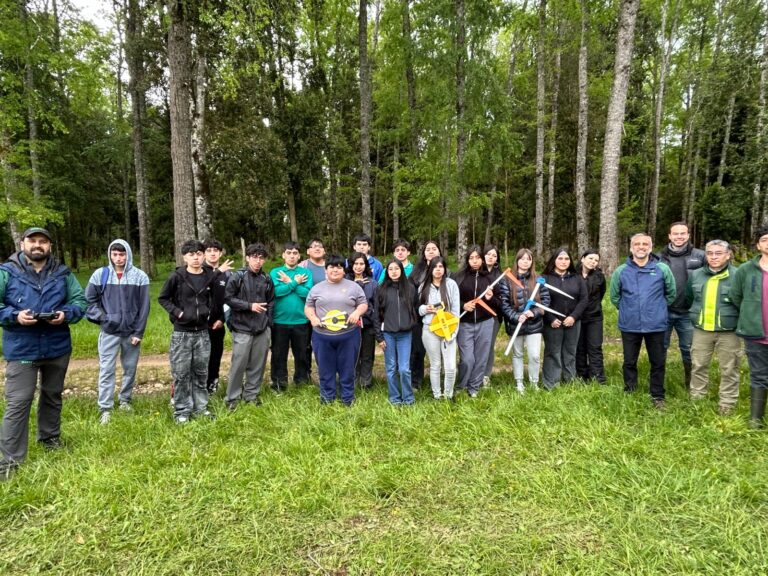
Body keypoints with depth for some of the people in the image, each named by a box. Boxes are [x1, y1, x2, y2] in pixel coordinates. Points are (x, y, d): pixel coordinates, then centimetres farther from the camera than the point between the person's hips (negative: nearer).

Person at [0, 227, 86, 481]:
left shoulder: (62, 273, 4)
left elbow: (80, 301, 5)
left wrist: (66, 314, -14)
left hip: (57, 347, 3)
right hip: (21, 349, -3)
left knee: (53, 395, 19)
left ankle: (50, 438, 38)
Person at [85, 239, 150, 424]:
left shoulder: (140, 276, -3)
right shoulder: (100, 274, 0)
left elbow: (144, 307, -3)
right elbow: (89, 300, 6)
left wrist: (139, 332, -7)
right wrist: (102, 317, -8)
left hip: (132, 332, 1)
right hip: (109, 331, 0)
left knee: (130, 369, 12)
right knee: (106, 370, 0)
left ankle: (125, 400, 29)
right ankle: (105, 409, 7)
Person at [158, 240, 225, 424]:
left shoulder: (211, 277, 1)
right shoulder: (177, 276, -7)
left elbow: (217, 299, 14)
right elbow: (163, 298, 0)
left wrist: (219, 318, 10)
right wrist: (177, 312, -10)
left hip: (202, 332, 3)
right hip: (181, 333, -3)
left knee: (201, 372, 12)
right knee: (181, 374, 3)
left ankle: (200, 407, 24)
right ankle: (182, 410, 14)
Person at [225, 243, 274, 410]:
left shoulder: (267, 279, 7)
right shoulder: (237, 276, -5)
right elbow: (228, 298, -7)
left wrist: (267, 320, 7)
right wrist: (249, 306, -13)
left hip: (262, 329, 4)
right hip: (242, 328, -4)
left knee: (258, 364, 9)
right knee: (239, 364, -1)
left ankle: (252, 394, 24)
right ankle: (232, 398, 13)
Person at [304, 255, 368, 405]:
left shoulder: (353, 287, 5)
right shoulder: (317, 288, 8)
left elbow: (364, 304, 7)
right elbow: (308, 307, 11)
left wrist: (357, 312, -13)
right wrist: (313, 317, -8)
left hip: (348, 335, -1)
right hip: (322, 336, 1)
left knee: (347, 368, 7)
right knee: (325, 369, 10)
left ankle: (348, 398, 21)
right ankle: (327, 398, 24)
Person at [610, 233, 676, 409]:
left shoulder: (663, 269, -4)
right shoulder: (620, 271, -2)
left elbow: (671, 294, 9)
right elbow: (614, 297, 11)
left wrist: (657, 309, 12)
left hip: (656, 325, 0)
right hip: (629, 326, 1)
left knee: (658, 362, 10)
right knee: (629, 362, 12)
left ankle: (657, 396, 25)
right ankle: (629, 393, 27)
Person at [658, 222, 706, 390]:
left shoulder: (700, 256, -1)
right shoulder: (660, 257, 1)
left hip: (687, 313, 0)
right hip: (663, 311, 0)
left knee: (688, 349, 12)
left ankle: (691, 384, 29)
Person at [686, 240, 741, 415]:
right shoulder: (695, 275, 3)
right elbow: (689, 299, 18)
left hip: (728, 332, -3)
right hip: (701, 330, 3)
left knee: (729, 370, 7)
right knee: (698, 366, 12)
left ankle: (727, 405, 20)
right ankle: (696, 399, 26)